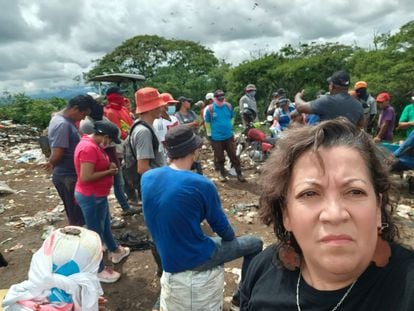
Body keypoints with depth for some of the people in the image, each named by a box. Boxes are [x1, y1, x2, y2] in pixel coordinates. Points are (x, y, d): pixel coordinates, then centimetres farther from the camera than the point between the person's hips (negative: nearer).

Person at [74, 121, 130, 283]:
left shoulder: (92, 143, 6)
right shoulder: (89, 148, -27)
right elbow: (86, 177, -31)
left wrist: (109, 166, 0)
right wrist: (109, 171, -20)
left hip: (97, 195, 10)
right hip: (91, 197, -10)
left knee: (105, 225, 26)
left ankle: (115, 251, 47)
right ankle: (98, 270, 21)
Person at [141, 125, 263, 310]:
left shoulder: (147, 178, -8)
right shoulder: (202, 185, -25)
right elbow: (220, 226, -10)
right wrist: (231, 238, 12)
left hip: (167, 259, 7)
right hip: (195, 259, -6)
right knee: (255, 244, 13)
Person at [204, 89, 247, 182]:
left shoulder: (228, 106, 0)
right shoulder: (210, 109, -8)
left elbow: (232, 117, 17)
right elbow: (207, 122, 2)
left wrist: (230, 127, 11)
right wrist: (209, 134, 2)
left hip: (229, 136, 2)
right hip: (216, 138, -2)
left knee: (234, 156, 5)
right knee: (219, 157, 8)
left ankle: (239, 173, 13)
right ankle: (222, 173, 26)